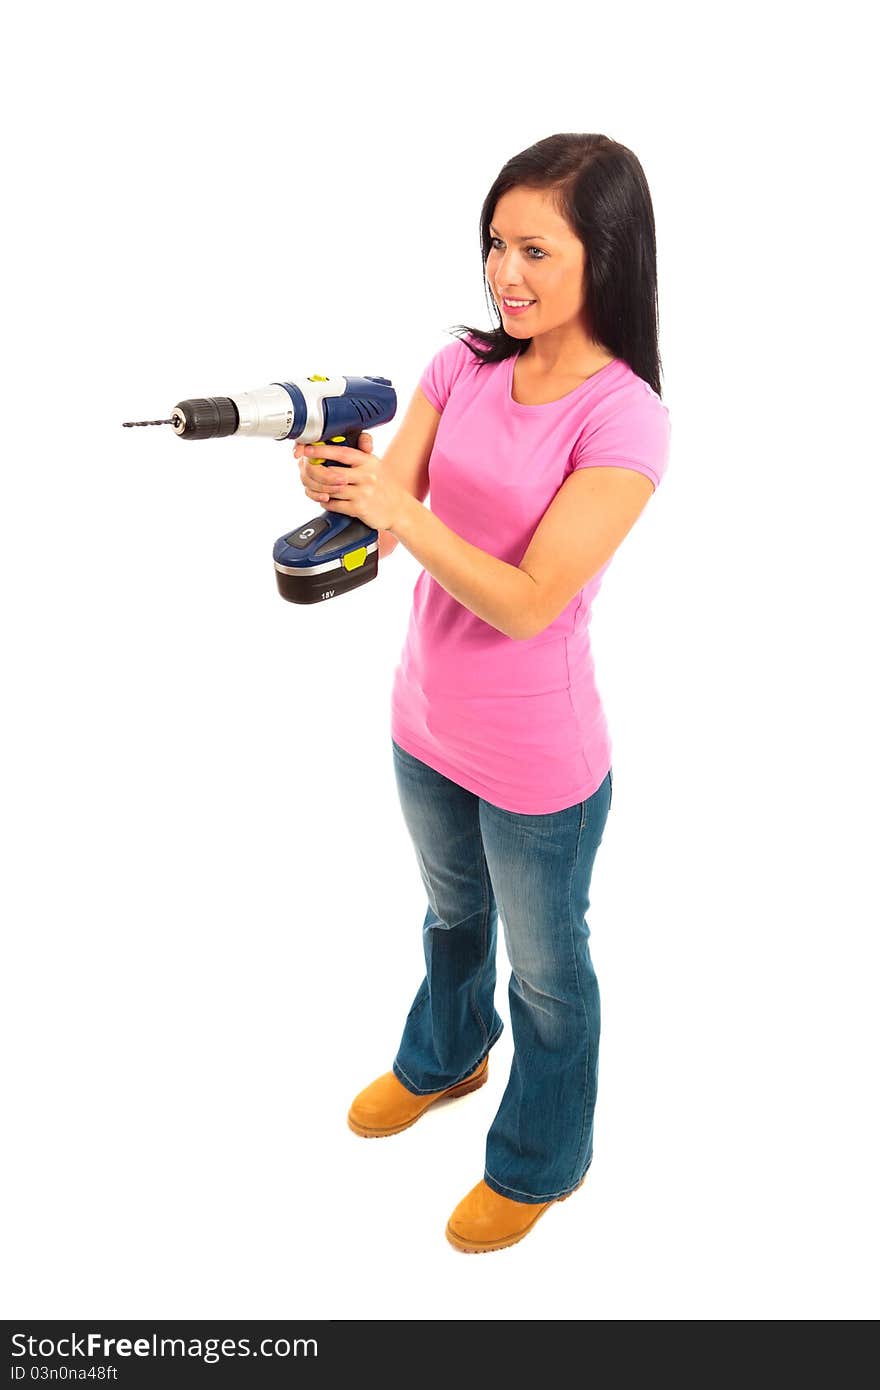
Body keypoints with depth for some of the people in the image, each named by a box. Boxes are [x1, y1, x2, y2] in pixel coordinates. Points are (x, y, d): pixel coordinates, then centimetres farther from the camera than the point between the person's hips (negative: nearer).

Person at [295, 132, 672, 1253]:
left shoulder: (624, 419, -22)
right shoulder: (465, 365, -5)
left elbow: (527, 603, -26)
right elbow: (387, 512, -7)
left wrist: (397, 510, -35)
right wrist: (339, 482, -28)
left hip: (537, 761, -5)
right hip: (426, 722, 6)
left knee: (546, 968, 18)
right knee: (451, 912, 30)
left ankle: (539, 1161, 45)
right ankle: (445, 1057, 61)